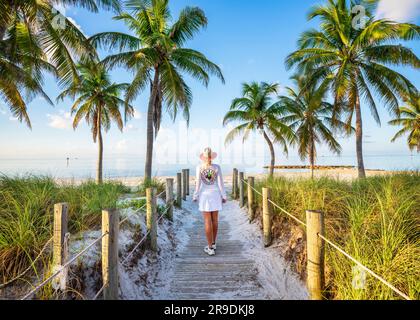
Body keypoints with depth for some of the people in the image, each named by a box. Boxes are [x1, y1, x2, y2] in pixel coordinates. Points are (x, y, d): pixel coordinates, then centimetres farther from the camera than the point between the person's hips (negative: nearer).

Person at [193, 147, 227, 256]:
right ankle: (213, 243, 28)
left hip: (204, 196, -2)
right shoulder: (217, 167, -6)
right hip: (215, 195, 2)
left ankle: (210, 248, 5)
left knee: (208, 221, 2)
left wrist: (195, 196, 3)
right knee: (215, 219, 15)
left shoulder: (199, 167, -9)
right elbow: (220, 183, -5)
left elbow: (198, 184, -9)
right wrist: (224, 196, 4)